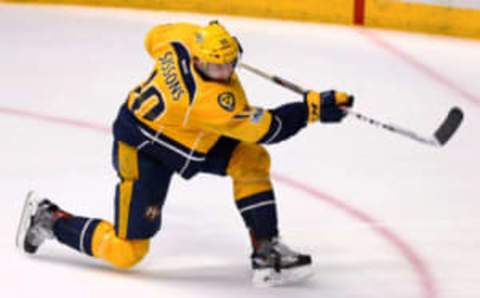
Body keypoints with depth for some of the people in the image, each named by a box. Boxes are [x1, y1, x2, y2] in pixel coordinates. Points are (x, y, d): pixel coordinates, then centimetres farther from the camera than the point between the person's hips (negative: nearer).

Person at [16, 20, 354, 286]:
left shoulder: (184, 38, -18)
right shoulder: (213, 100, -37)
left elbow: (155, 38, 6)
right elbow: (267, 129, -29)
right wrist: (314, 107, -29)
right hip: (142, 148, -9)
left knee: (252, 159, -8)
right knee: (126, 252, -3)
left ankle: (267, 251, -3)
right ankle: (49, 218, 17)